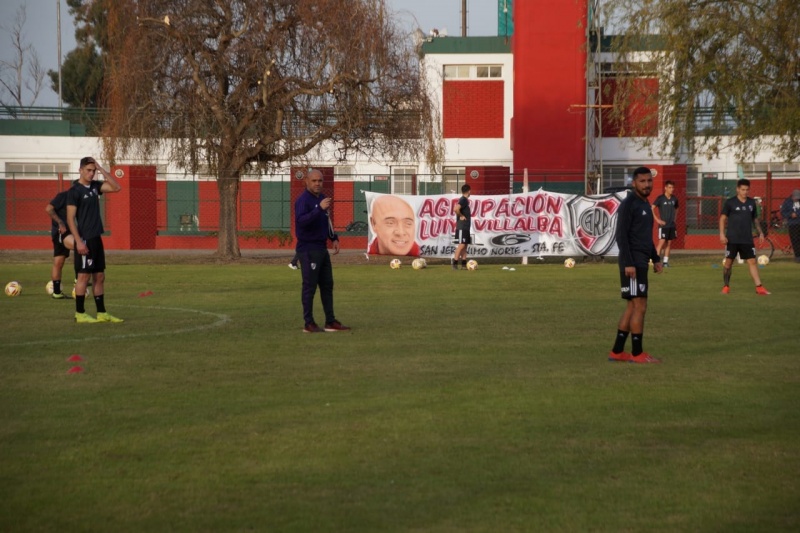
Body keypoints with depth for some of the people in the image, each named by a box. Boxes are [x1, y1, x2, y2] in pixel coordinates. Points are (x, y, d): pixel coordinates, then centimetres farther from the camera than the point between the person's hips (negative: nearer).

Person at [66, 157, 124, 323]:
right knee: (84, 275, -5)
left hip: (96, 239, 8)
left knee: (99, 276, 9)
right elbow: (70, 218, -13)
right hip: (84, 240, -8)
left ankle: (102, 313, 13)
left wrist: (101, 169, -1)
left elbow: (116, 187, 5)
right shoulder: (75, 191, -10)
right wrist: (78, 241, -19)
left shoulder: (95, 186, 11)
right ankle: (80, 314, 1)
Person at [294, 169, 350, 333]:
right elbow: (301, 220, -28)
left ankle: (330, 322, 17)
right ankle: (309, 324, 2)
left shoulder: (322, 198, 14)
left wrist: (334, 238, 14)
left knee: (327, 285, 11)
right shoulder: (304, 200, -13)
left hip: (322, 248, 9)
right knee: (310, 287, -4)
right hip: (308, 250, -9)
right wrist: (319, 208, -35)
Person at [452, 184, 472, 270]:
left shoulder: (465, 200, 15)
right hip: (462, 227, -10)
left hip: (466, 227, 10)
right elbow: (456, 209, -30)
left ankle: (464, 264, 9)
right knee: (461, 245, -11)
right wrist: (461, 216, -17)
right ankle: (454, 262, -9)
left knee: (465, 245, 8)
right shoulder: (463, 200, -15)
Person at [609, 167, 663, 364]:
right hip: (633, 263, -10)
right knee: (640, 306, -9)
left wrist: (655, 259, 21)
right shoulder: (628, 204, -11)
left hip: (641, 262, 10)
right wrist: (628, 263, -23)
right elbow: (621, 235, -17)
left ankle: (617, 351, 14)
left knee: (632, 306, 10)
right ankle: (637, 354, -5)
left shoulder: (645, 205, 17)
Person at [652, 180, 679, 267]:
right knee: (662, 242, -12)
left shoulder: (674, 199, 8)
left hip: (672, 225, 5)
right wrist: (657, 219, -14)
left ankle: (665, 261, 12)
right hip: (663, 225, -5)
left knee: (669, 243, 6)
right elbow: (652, 209, -11)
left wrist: (674, 218, 13)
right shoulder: (660, 198, -8)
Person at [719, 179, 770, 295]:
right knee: (728, 261, 3)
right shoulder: (730, 202, -3)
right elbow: (723, 218, -3)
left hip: (747, 239, 3)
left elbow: (755, 219, 19)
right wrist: (722, 234, -13)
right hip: (732, 239, -3)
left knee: (752, 261, -3)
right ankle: (726, 286, 16)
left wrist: (760, 232, 10)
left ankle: (759, 287, -6)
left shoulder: (752, 203, 10)